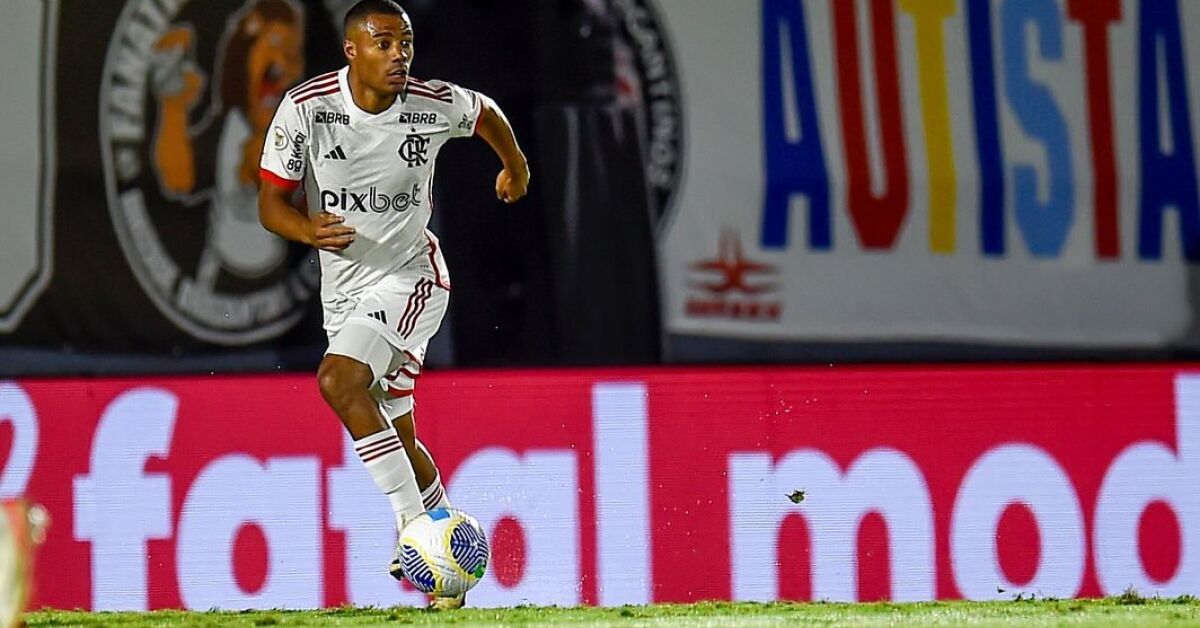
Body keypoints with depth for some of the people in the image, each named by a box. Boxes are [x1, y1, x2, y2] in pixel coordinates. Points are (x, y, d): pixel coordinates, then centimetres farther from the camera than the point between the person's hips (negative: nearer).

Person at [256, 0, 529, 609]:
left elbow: (486, 112, 11)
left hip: (409, 278, -4)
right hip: (344, 290, 4)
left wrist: (514, 165, 31)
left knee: (339, 380, -27)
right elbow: (270, 203, -8)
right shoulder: (305, 108, -13)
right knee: (395, 437, 11)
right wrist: (310, 230, -30)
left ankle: (417, 530, -26)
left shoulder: (434, 106, -13)